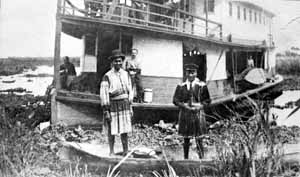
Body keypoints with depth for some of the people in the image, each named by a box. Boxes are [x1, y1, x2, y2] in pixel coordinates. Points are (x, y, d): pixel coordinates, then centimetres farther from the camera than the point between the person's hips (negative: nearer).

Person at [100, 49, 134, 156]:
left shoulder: (125, 74, 7)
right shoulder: (107, 76, -10)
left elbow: (129, 91, 12)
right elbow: (103, 95, -12)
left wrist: (130, 107, 10)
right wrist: (105, 111, -15)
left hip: (124, 106, 4)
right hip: (113, 106, -4)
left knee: (125, 130, 7)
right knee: (112, 131, 5)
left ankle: (126, 151, 17)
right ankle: (111, 152, 17)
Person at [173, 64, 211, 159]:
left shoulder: (202, 86, 2)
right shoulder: (181, 86, 6)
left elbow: (207, 100, 7)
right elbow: (175, 100, 6)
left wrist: (199, 106, -10)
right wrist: (184, 106, -10)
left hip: (198, 113, -2)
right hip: (185, 114, 2)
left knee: (199, 139, -2)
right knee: (186, 138, 8)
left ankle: (201, 158, 4)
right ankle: (185, 158, 16)